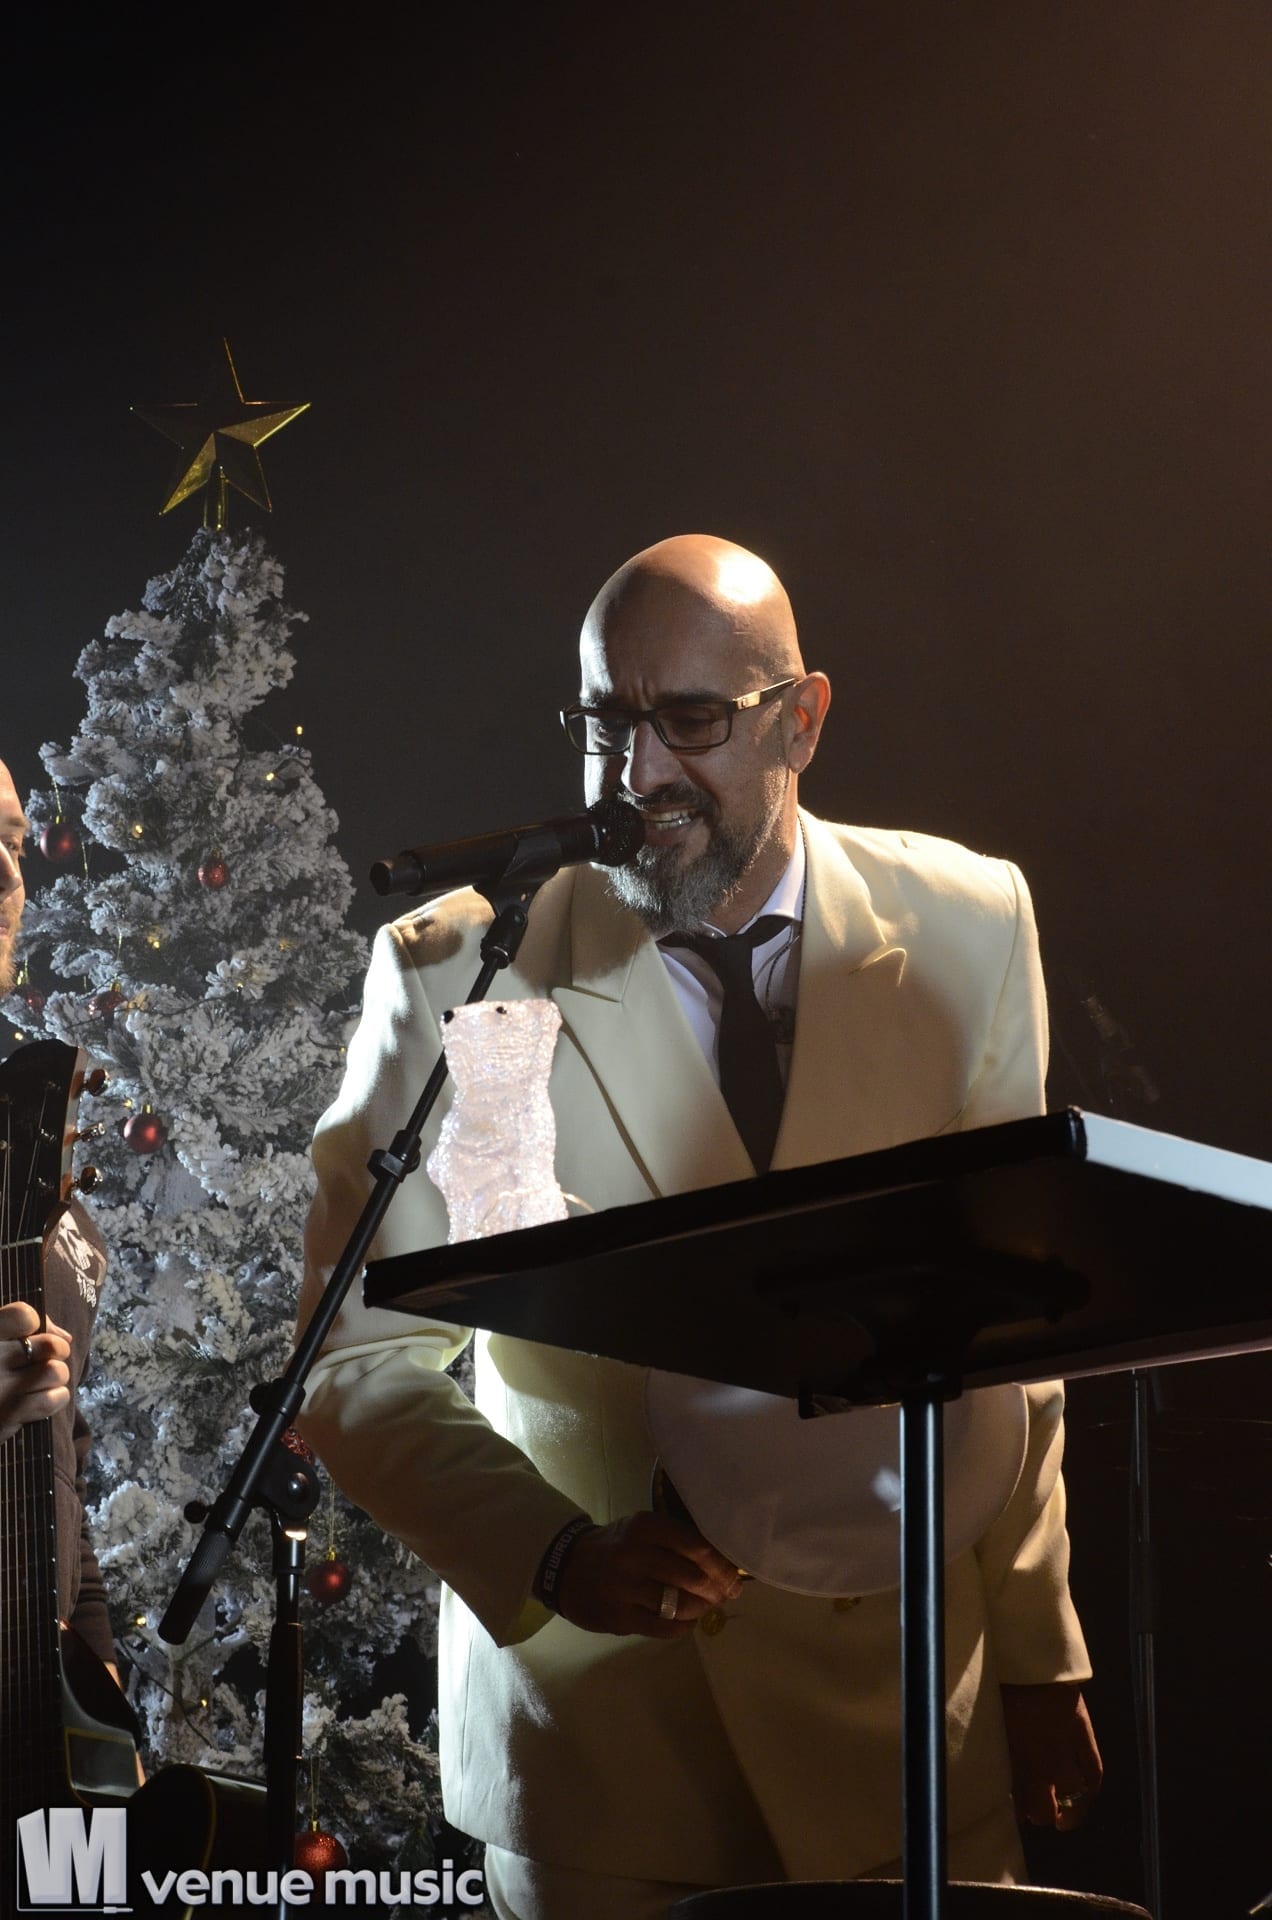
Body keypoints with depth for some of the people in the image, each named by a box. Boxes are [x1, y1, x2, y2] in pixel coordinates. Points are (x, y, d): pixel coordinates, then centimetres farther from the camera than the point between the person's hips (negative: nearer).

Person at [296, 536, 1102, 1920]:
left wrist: (1038, 1651, 9)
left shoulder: (967, 932, -1)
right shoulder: (458, 973, -9)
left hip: (906, 1708, 2)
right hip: (597, 1734, -2)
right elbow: (359, 1362, -8)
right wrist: (556, 1558, -25)